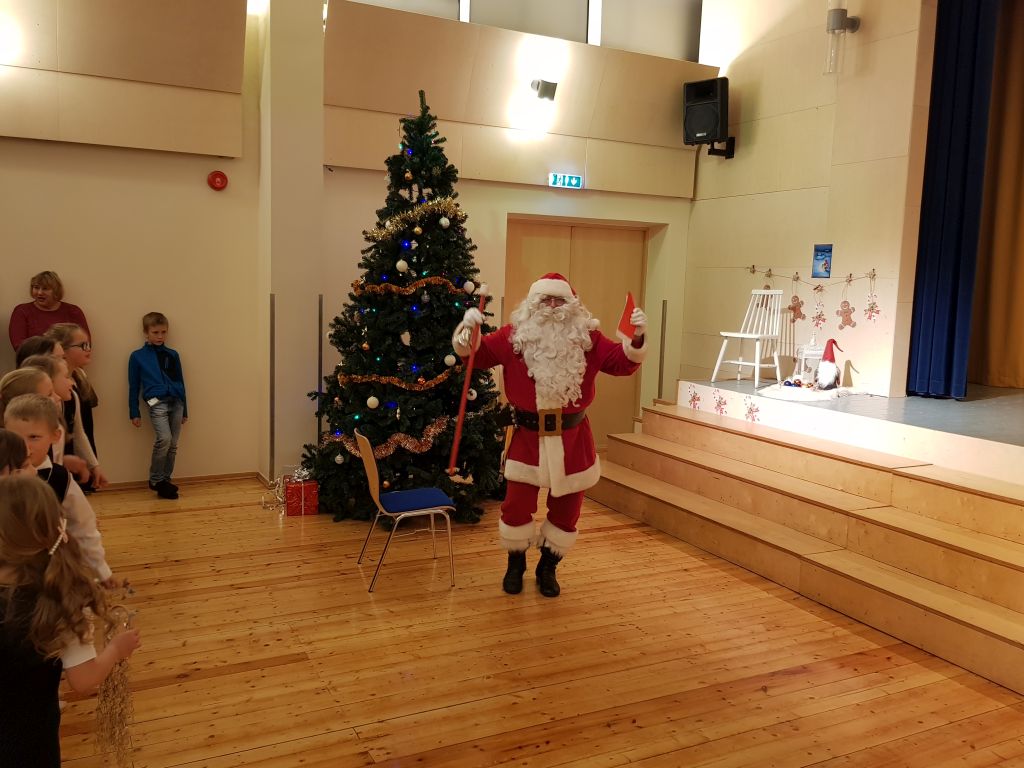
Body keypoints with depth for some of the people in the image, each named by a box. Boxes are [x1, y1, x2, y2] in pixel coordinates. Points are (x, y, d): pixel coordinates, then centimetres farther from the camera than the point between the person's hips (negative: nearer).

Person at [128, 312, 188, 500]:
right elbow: (133, 387, 7)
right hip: (157, 403, -4)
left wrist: (184, 410, 17)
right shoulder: (137, 356, 5)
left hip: (176, 402, 4)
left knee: (173, 444, 4)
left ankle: (166, 480, 18)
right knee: (164, 439, -20)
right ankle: (155, 480, -4)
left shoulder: (172, 355, 13)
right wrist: (134, 413, 4)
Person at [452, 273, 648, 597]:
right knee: (516, 506, 0)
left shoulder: (587, 338, -2)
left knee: (566, 509, 11)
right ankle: (515, 565, 27)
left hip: (572, 437, 1)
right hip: (528, 436, -1)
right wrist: (468, 330, -21)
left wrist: (636, 338, -21)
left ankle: (548, 568, 33)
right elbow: (476, 355, -1)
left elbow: (622, 363, -2)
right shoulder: (514, 336, -4)